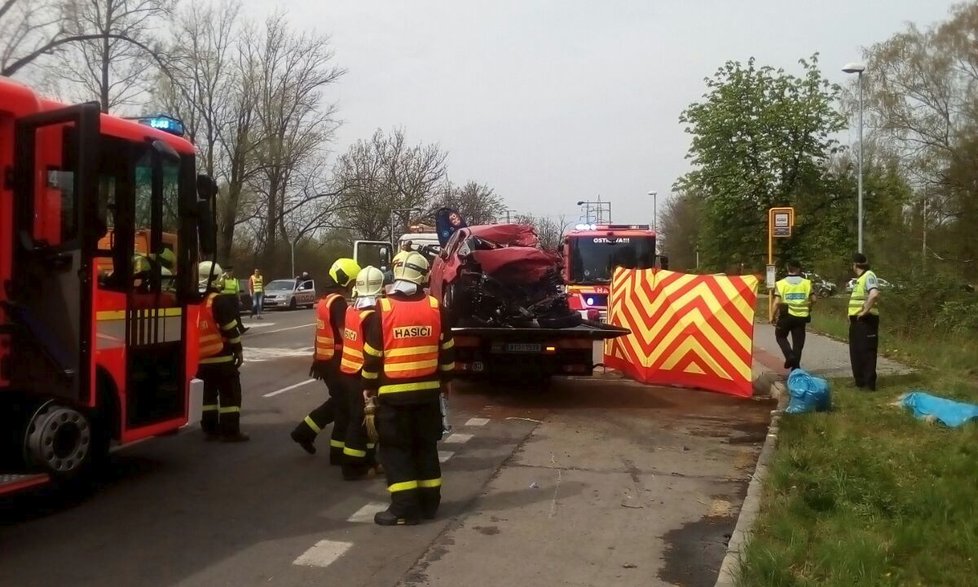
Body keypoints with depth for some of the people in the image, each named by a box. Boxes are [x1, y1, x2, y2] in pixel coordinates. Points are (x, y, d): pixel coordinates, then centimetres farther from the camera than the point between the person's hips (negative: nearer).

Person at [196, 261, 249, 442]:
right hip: (221, 357, -7)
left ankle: (210, 429, 16)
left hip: (200, 358, 7)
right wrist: (238, 350, -5)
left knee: (207, 393, 14)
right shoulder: (219, 301, -13)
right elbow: (230, 329, -14)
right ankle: (230, 431, -2)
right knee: (230, 394, 0)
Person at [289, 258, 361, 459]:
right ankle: (338, 452, 10)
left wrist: (316, 359, 24)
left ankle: (305, 431, 24)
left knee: (337, 401, 21)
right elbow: (345, 335, -24)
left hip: (325, 359, 9)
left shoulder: (325, 300, 12)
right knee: (344, 405, 2)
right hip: (336, 361, -9)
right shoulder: (338, 302, -18)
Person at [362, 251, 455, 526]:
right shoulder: (435, 308, -1)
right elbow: (447, 350, 8)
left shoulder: (382, 309, -10)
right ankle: (429, 502, 20)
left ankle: (404, 508, 3)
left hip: (393, 392, -3)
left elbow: (372, 354, -6)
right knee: (426, 446, 14)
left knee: (395, 449, 4)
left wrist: (369, 386, 7)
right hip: (428, 390, 4)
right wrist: (445, 380, 21)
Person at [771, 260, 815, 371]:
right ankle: (795, 367, 13)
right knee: (798, 342, 10)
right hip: (801, 316, 2)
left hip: (786, 315, -2)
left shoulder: (781, 284, -6)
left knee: (780, 336, 20)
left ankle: (789, 355, -2)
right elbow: (813, 300, 2)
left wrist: (773, 317, -1)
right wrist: (807, 308, 21)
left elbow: (777, 302, -11)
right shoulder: (806, 283, 1)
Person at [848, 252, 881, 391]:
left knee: (866, 351, -5)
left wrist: (865, 311, -24)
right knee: (856, 351, 14)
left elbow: (874, 295, -31)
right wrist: (852, 315, 15)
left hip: (866, 320, -10)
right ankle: (860, 381, 23)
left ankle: (869, 383, -1)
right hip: (857, 320, 10)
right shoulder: (860, 278, 17)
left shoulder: (868, 276, -14)